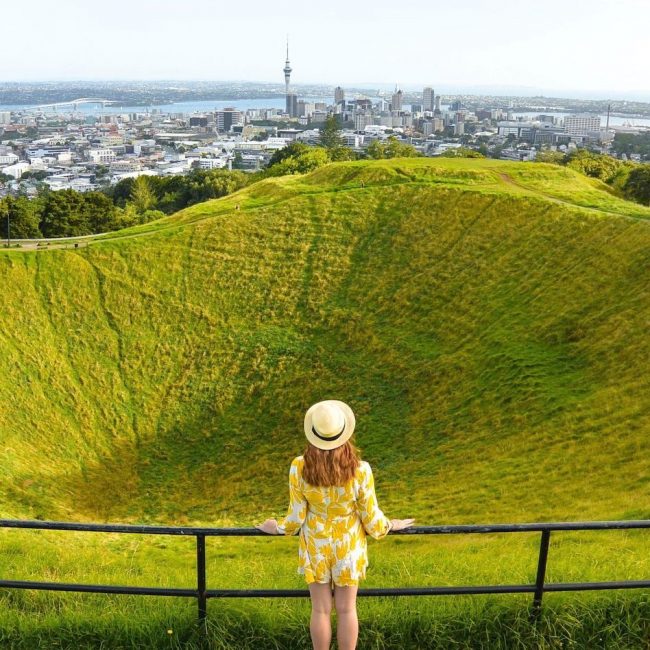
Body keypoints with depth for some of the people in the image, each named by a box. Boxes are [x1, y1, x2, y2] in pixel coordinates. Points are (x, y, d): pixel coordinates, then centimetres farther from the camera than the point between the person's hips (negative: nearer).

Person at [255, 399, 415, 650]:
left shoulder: (299, 468, -22)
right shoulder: (360, 470, -24)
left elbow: (296, 517, -10)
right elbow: (371, 518, -12)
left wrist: (277, 529, 11)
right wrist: (391, 525, 10)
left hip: (315, 547, 1)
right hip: (348, 547, 0)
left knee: (321, 609, 15)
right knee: (346, 609, 16)